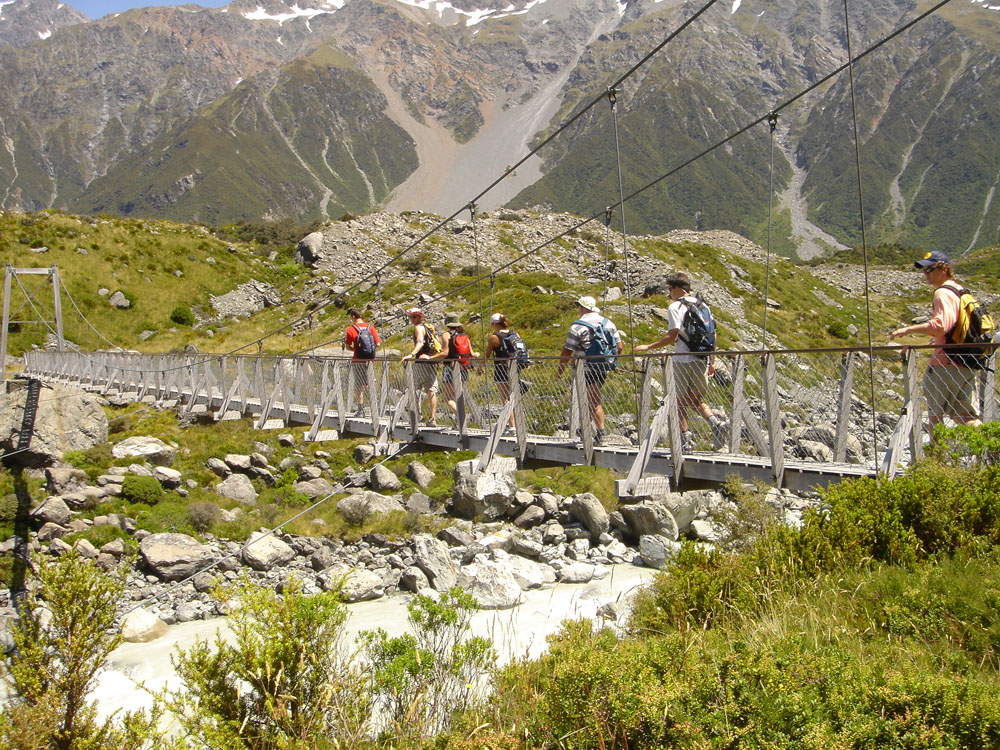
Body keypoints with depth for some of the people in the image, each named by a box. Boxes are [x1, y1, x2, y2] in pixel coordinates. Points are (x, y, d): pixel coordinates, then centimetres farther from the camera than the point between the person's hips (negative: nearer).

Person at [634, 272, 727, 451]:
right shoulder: (703, 306, 12)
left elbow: (672, 337, -16)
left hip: (683, 361, -6)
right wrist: (712, 361, 18)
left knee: (681, 401, 6)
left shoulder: (675, 307, -8)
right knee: (696, 400, 16)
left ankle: (685, 438, 4)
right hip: (702, 361, 6)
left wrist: (649, 347, -7)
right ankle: (715, 422, -8)